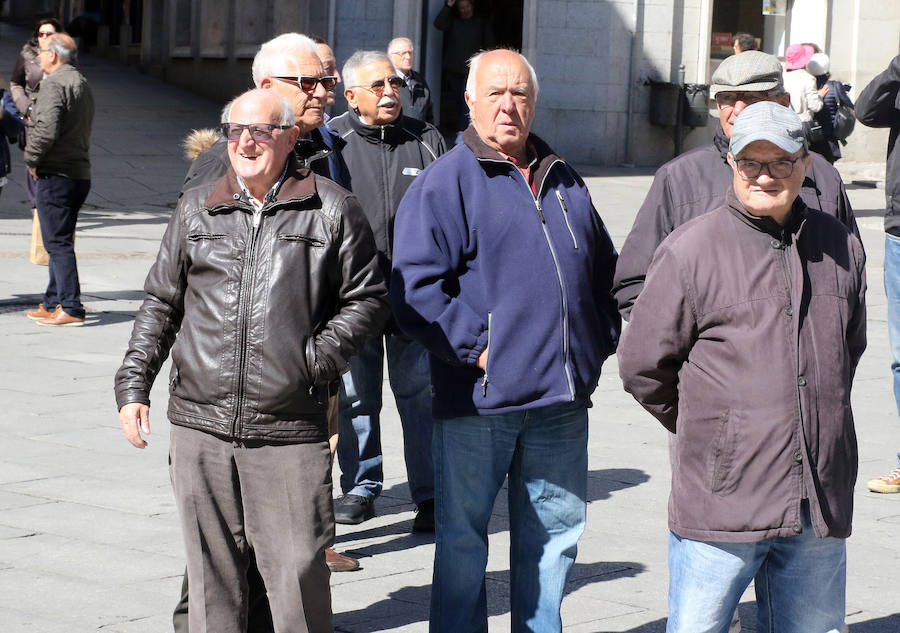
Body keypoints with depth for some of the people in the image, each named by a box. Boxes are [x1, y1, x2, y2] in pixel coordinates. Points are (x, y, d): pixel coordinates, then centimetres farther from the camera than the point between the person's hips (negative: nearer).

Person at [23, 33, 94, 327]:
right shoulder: (82, 83, 16)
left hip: (55, 176, -9)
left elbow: (46, 129, -25)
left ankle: (70, 308, -10)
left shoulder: (54, 84, -14)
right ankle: (53, 302, 24)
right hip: (80, 173, 9)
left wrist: (32, 160, -11)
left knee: (58, 242, -8)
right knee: (60, 242, 16)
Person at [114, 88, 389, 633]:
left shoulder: (332, 209, 3)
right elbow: (162, 303, 18)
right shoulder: (197, 207, 13)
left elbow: (368, 299, 5)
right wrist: (133, 384, 10)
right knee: (212, 572, 9)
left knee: (300, 572, -5)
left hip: (290, 434, -3)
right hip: (200, 425, 3)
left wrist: (318, 358, -8)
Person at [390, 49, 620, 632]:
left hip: (561, 397, 6)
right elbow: (415, 284, -11)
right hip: (479, 396, -6)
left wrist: (599, 341, 14)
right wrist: (474, 348, -15)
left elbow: (604, 270, 27)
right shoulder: (445, 183, -3)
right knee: (462, 539, 2)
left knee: (556, 529, 13)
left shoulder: (565, 183, 16)